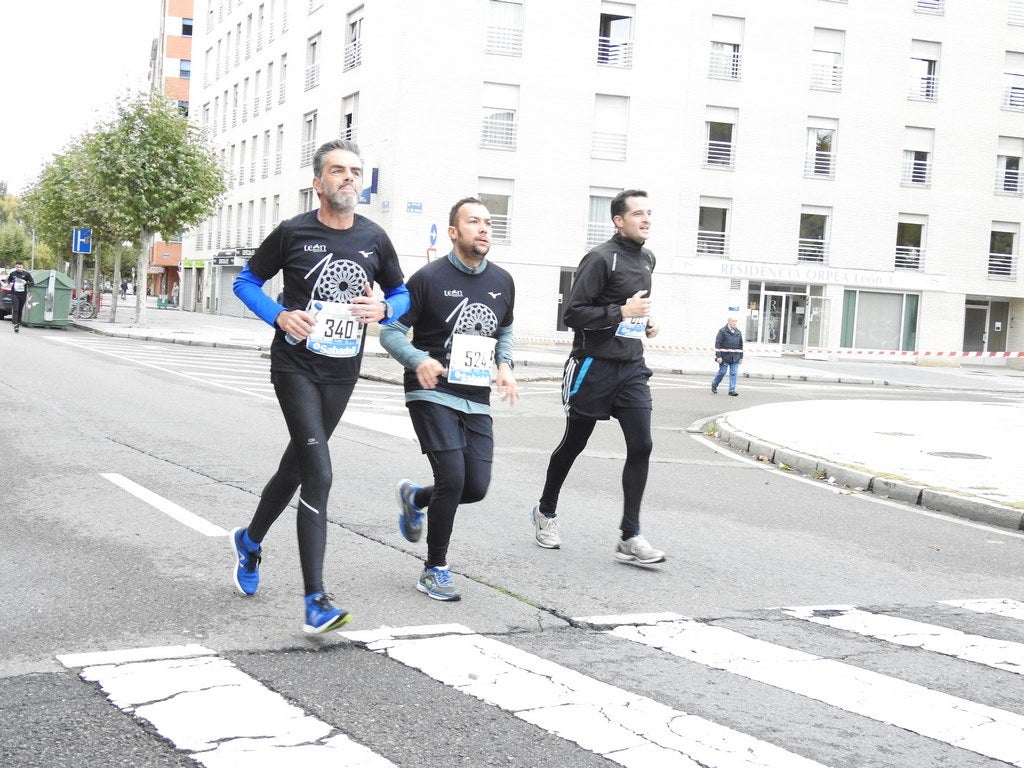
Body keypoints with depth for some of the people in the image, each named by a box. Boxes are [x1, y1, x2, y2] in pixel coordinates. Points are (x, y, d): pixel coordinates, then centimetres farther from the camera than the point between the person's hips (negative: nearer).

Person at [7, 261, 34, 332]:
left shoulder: (27, 274, -1)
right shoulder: (12, 274, 5)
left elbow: (32, 283, 0)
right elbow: (8, 281, 23)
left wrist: (26, 283, -20)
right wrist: (9, 283, 0)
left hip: (23, 294, 0)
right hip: (14, 294, 0)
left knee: (20, 310, 8)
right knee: (15, 309, -13)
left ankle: (18, 323, 22)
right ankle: (15, 324, -22)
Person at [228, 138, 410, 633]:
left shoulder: (374, 239, 3)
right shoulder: (292, 233, -6)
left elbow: (402, 294, 15)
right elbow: (246, 281, 4)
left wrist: (383, 310, -9)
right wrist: (279, 316, -14)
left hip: (342, 373, 5)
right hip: (296, 367, -5)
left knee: (298, 464, 18)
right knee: (319, 473, -17)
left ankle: (250, 541, 47)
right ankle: (315, 601, -15)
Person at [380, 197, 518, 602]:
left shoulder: (502, 282, 7)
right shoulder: (429, 277, -9)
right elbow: (391, 330, -6)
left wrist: (504, 364, 2)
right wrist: (419, 360, -26)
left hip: (477, 400, 6)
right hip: (432, 394, -5)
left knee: (476, 486, 1)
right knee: (452, 478, -16)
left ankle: (415, 498, 34)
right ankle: (434, 570, 3)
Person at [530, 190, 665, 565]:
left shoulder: (647, 259, 13)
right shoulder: (601, 258, -12)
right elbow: (574, 313, -16)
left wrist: (646, 323, 12)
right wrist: (621, 312, -21)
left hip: (631, 368, 6)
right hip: (594, 365, -6)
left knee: (641, 446, -8)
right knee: (573, 445, 10)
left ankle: (629, 538, -5)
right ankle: (545, 512, 33)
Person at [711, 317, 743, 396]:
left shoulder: (738, 332, 12)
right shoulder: (722, 331, -6)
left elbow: (740, 345, 19)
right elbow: (717, 344, -9)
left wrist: (741, 357, 15)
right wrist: (718, 356, -15)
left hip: (735, 358, 5)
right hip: (724, 357, -5)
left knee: (734, 374, -1)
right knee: (722, 372, 1)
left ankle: (732, 390, 1)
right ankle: (714, 385, 24)